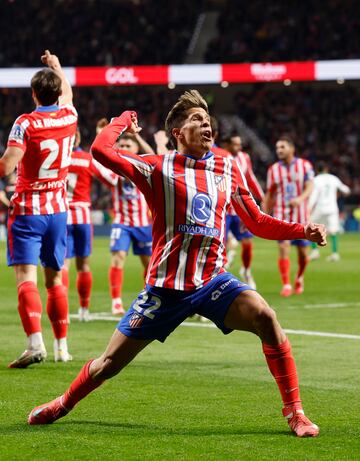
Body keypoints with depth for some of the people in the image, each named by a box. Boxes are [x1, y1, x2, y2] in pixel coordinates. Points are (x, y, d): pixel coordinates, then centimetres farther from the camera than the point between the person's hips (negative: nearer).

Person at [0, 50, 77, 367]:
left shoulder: (26, 123, -13)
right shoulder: (68, 117, 2)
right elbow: (67, 95, 27)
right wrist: (57, 66, 42)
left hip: (27, 210, -5)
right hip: (58, 210, 5)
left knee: (26, 277, -12)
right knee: (55, 279, 14)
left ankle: (35, 342, -28)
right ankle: (62, 346, 18)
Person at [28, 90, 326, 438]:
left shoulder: (229, 169, 9)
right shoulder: (159, 168, -1)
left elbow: (258, 223, 15)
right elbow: (100, 150, -13)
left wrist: (303, 231, 2)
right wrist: (124, 120, 3)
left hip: (213, 282, 2)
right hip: (166, 288, -1)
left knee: (265, 318, -27)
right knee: (111, 362, 4)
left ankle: (294, 413, -18)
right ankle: (63, 404, 34)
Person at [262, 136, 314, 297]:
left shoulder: (305, 165, 1)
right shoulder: (273, 169, 6)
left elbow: (309, 187, -10)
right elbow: (269, 195, 11)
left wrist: (300, 199, -30)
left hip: (301, 215, 0)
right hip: (281, 216, 0)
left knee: (302, 252, 5)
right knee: (283, 248, -15)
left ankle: (299, 278, 33)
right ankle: (286, 285, -14)